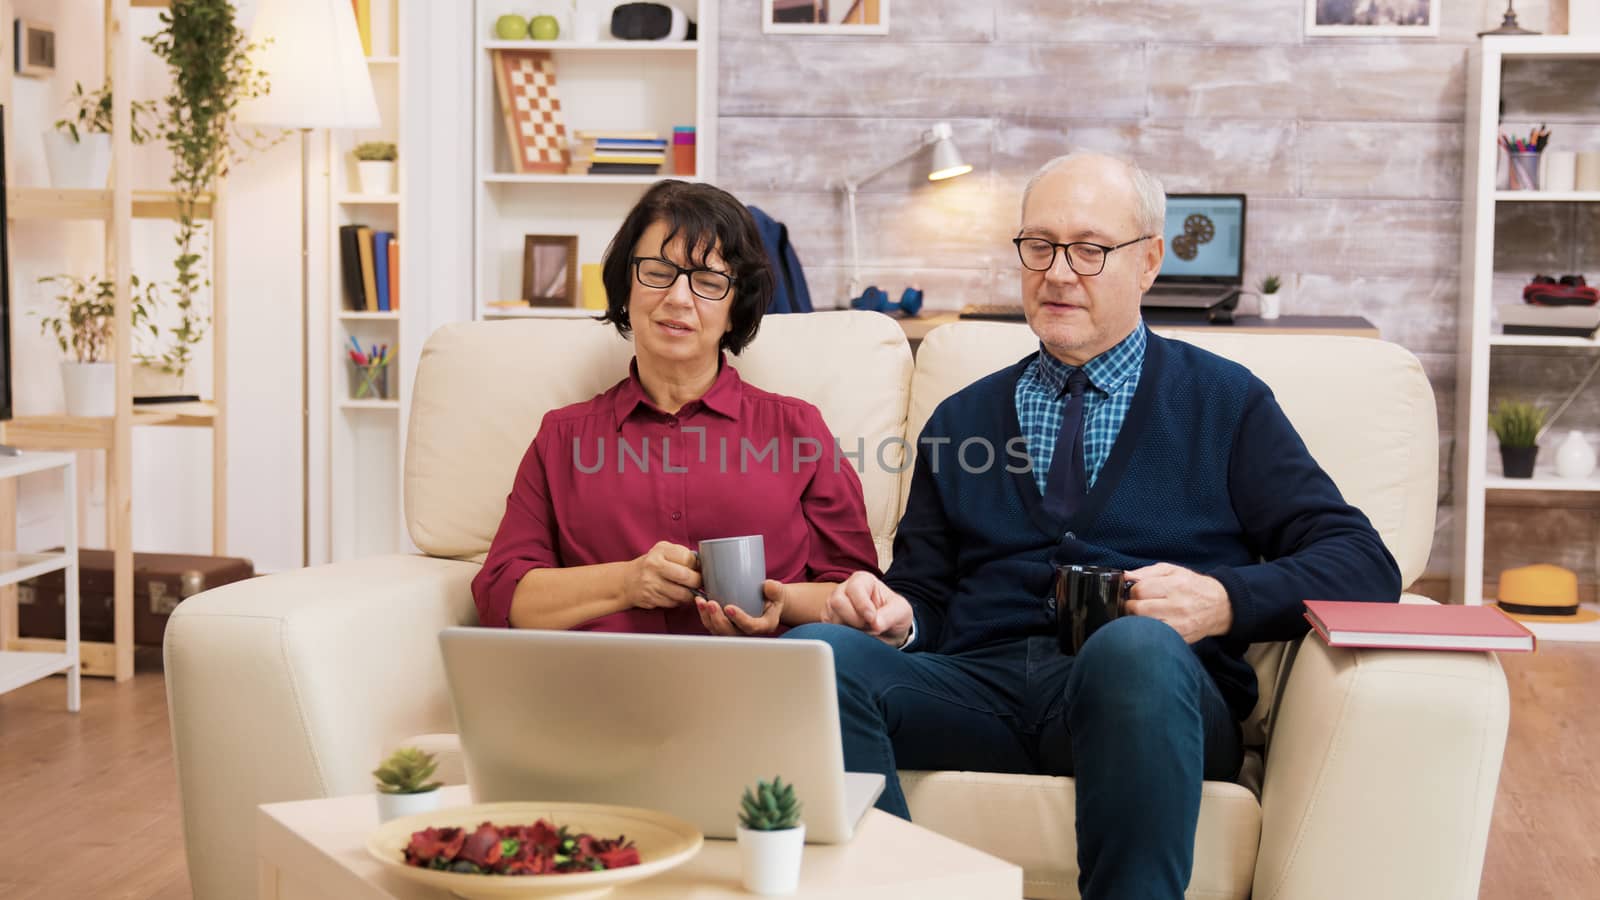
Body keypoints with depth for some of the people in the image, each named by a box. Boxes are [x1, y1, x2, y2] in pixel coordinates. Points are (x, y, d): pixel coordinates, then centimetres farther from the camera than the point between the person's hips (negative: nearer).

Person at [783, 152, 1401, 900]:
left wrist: (1223, 602, -11)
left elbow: (1363, 565, 7)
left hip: (1151, 677, -2)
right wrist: (892, 615, -4)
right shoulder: (963, 418, 25)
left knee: (1137, 645, -39)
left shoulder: (1224, 404, 17)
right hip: (982, 688, 3)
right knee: (817, 652, -28)